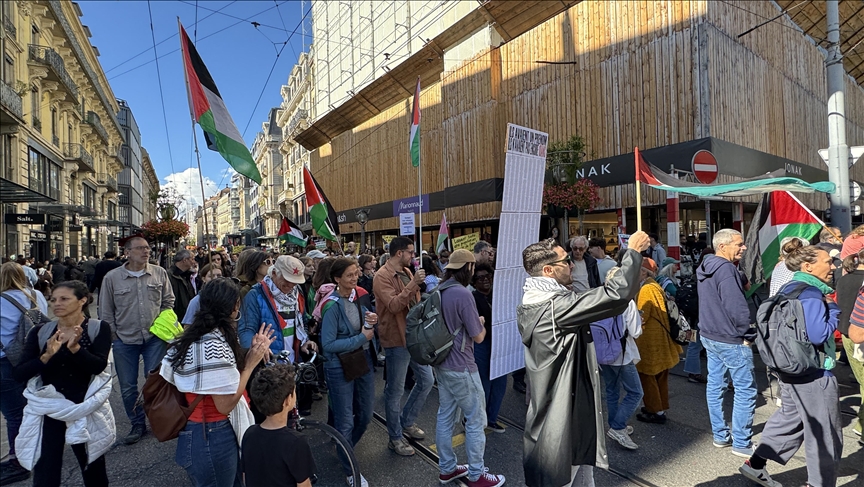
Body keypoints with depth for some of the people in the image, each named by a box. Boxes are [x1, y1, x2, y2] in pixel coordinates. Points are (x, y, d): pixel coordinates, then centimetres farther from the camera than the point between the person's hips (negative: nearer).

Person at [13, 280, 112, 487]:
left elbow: (98, 366, -19)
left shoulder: (99, 328, -7)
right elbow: (19, 374, -7)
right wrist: (47, 356, -23)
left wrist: (75, 348, -33)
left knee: (94, 470, 15)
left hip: (85, 409, -1)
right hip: (48, 409, 2)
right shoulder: (40, 332, 0)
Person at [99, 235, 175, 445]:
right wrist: (113, 335, 1)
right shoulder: (112, 278, -3)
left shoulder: (159, 273, -2)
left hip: (154, 338, 0)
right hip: (124, 341, 1)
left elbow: (168, 302, 8)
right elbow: (105, 311, 4)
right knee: (128, 387, 10)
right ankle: (137, 424, 27)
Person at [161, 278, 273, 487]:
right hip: (213, 438, -9)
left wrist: (252, 354, 0)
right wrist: (251, 364, -18)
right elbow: (225, 404, -23)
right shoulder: (215, 345, -26)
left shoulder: (194, 337, 3)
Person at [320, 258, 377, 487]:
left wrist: (372, 322, -12)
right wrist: (361, 338, -20)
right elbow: (328, 344, -21)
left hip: (363, 360, 6)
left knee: (366, 414, 19)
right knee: (345, 421, 8)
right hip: (339, 367, -6)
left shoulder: (361, 295, -2)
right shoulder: (332, 306, -20)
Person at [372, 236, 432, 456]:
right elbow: (393, 305, -28)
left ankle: (407, 422, 34)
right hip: (397, 340, -8)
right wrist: (413, 283, -29)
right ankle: (395, 437, 22)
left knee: (426, 380, 16)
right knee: (395, 391, 5)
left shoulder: (407, 272, 10)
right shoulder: (383, 276, -15)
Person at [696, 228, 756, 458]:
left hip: (710, 335, 9)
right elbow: (737, 307, -22)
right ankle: (741, 443, 9)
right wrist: (746, 335, -11)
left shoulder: (705, 267, 10)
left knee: (715, 385, 14)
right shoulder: (725, 269, -20)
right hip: (730, 340, -9)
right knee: (745, 389, 1)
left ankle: (720, 435, 25)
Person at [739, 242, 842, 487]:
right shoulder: (811, 295, -21)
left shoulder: (789, 289, 8)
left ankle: (755, 463, 26)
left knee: (789, 416, 21)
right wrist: (833, 311, -12)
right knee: (825, 431, 8)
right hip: (813, 372, -9)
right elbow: (818, 335, -26)